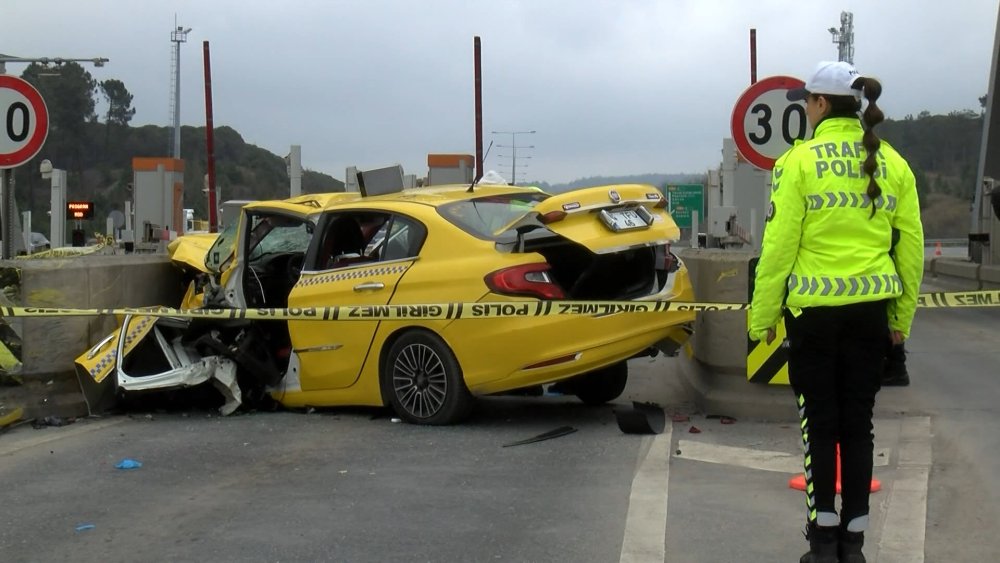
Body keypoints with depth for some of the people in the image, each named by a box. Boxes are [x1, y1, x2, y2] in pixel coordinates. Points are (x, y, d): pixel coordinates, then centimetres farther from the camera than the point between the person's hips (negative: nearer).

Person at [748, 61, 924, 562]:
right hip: (871, 309, 4)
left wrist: (763, 314, 0)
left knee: (820, 423, 6)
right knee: (858, 422, 11)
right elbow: (912, 245, 8)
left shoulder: (800, 160, -7)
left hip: (814, 309, -3)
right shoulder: (891, 163, 6)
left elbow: (779, 245, -9)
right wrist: (903, 314, 17)